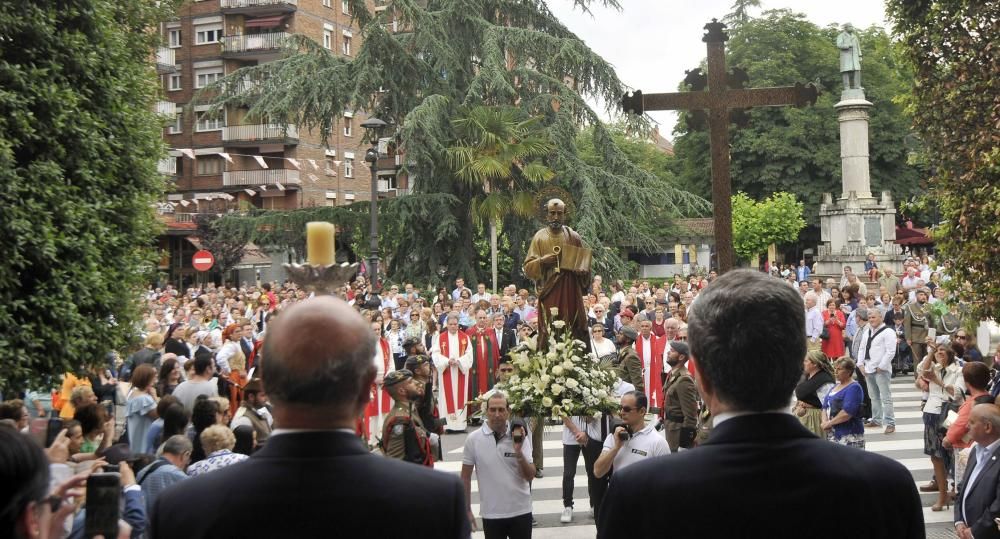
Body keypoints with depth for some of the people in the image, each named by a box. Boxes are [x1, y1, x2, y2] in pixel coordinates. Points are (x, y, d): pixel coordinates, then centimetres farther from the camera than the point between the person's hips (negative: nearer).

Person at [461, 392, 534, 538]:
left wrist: (518, 451, -21)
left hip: (520, 511, 1)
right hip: (491, 514, 0)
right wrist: (467, 510, 4)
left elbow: (530, 476, -6)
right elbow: (465, 477, 3)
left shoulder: (519, 437, -4)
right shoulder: (473, 439, -6)